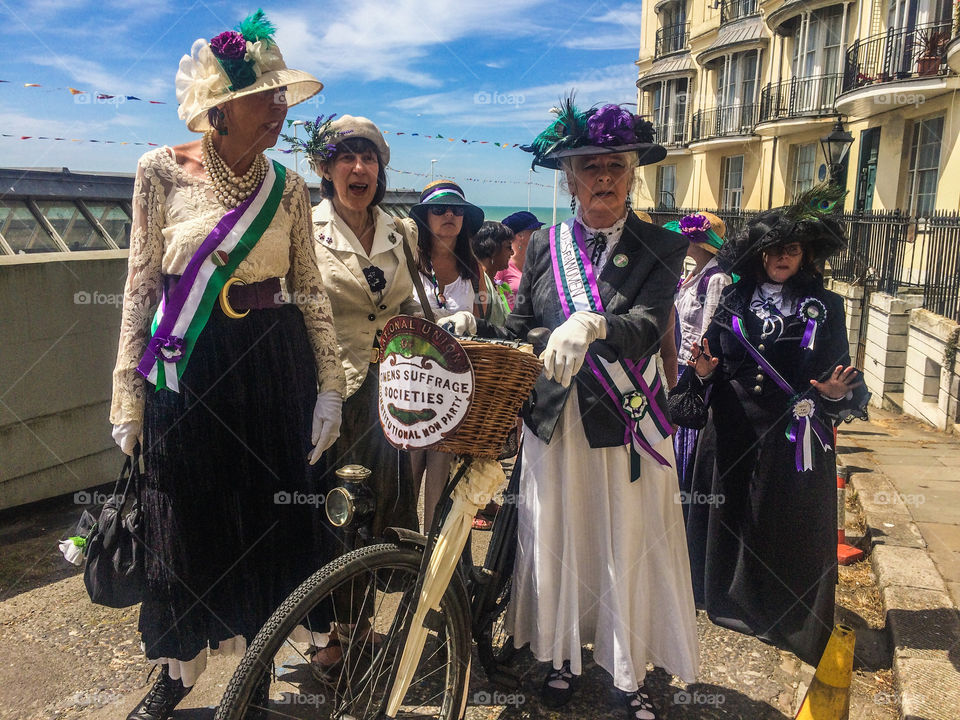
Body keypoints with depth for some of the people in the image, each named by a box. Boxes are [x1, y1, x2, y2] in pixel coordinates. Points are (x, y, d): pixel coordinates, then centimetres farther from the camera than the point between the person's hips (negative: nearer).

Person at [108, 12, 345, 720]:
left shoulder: (287, 187, 2)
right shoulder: (162, 170, -2)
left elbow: (311, 291, 5)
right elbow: (141, 286, -1)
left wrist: (330, 387, 0)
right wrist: (128, 394, -2)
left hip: (272, 364, 2)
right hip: (185, 368, -1)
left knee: (271, 517, 8)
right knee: (184, 522, 9)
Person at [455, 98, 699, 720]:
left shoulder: (660, 248, -3)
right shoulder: (545, 246, 5)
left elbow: (646, 329, -20)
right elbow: (520, 332, 9)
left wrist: (593, 325, -40)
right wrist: (474, 328, -10)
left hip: (628, 426, -2)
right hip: (556, 422, 3)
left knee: (629, 550, 9)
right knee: (559, 544, 14)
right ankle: (564, 655, 37)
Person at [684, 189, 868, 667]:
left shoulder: (825, 307, 0)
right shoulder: (732, 300, 4)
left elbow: (838, 376, 0)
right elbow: (712, 366, 9)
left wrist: (837, 392, -21)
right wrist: (704, 370, -12)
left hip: (793, 438, -2)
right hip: (732, 434, 2)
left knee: (791, 526, 7)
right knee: (728, 515, 13)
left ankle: (794, 620, 29)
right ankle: (730, 598, 37)